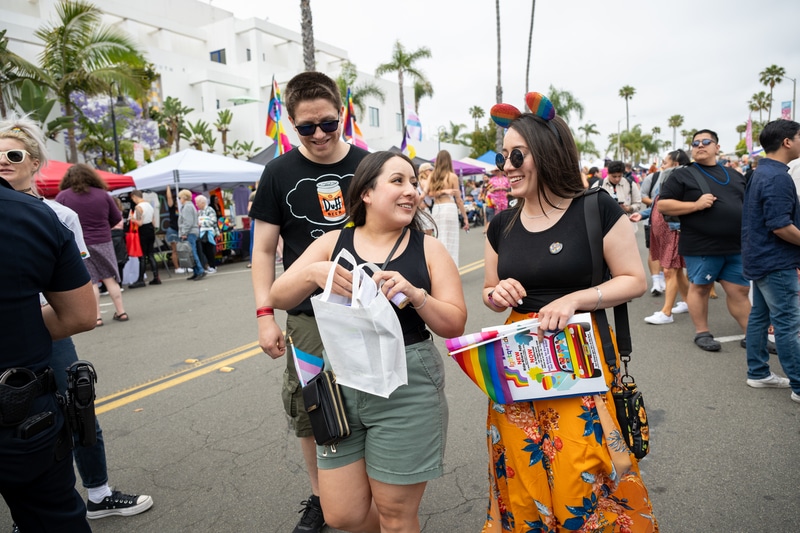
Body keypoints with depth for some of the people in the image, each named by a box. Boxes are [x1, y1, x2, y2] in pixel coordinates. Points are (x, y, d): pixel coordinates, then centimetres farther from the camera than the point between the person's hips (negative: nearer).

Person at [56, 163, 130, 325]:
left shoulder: (62, 196, -4)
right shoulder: (103, 194, 1)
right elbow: (117, 218, 7)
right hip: (103, 242, 2)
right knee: (110, 278, 9)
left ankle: (96, 317, 2)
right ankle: (121, 312, 12)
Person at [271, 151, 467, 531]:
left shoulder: (428, 248, 0)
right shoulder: (333, 242, 3)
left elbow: (454, 323, -2)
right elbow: (279, 297, 0)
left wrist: (415, 294, -21)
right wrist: (314, 274, -19)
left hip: (408, 388, -2)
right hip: (341, 384, 3)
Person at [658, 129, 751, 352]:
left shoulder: (735, 175, 16)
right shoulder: (683, 175, -2)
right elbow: (662, 205, -8)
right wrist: (696, 204, -19)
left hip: (737, 245, 5)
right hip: (702, 247, -5)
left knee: (740, 290, 10)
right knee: (700, 288, 6)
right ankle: (702, 333, 20)